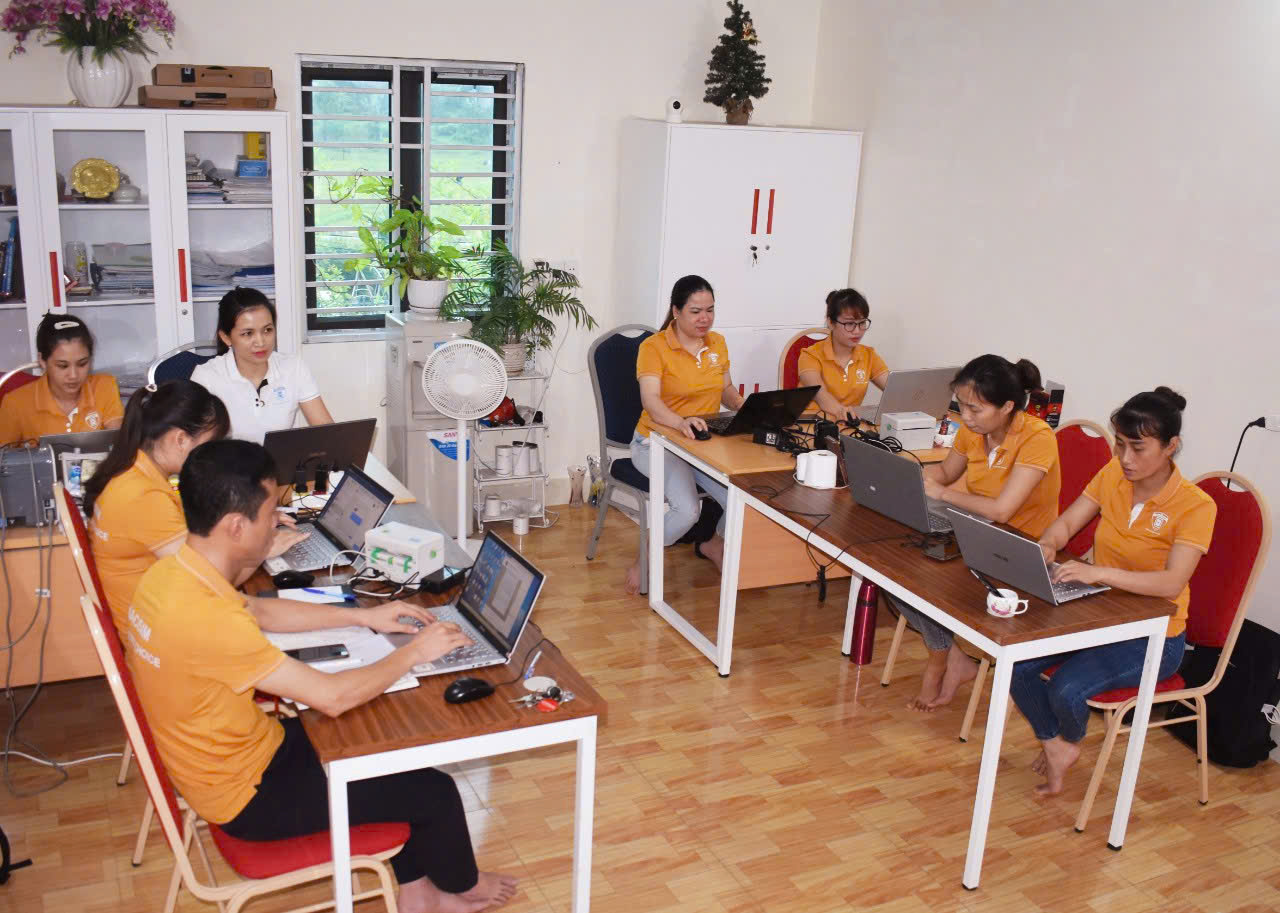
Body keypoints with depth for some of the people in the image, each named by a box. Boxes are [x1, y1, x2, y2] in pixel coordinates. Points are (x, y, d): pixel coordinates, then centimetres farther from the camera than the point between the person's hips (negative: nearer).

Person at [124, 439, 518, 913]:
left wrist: (363, 616, 9)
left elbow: (260, 612, 12)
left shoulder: (170, 573, -7)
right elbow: (333, 697, -31)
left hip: (226, 756, 9)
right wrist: (414, 652, -15)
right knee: (435, 791, -1)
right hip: (248, 793, -9)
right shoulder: (206, 620, -36)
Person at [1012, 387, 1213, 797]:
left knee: (1066, 689, -27)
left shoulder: (1195, 506, -18)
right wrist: (1047, 544, -18)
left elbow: (1172, 583, -30)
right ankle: (1054, 745, 11)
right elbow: (1066, 523, 7)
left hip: (1153, 637, -5)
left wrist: (1099, 572, -44)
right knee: (1016, 664, -16)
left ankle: (1070, 740, 11)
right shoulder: (1112, 475, -2)